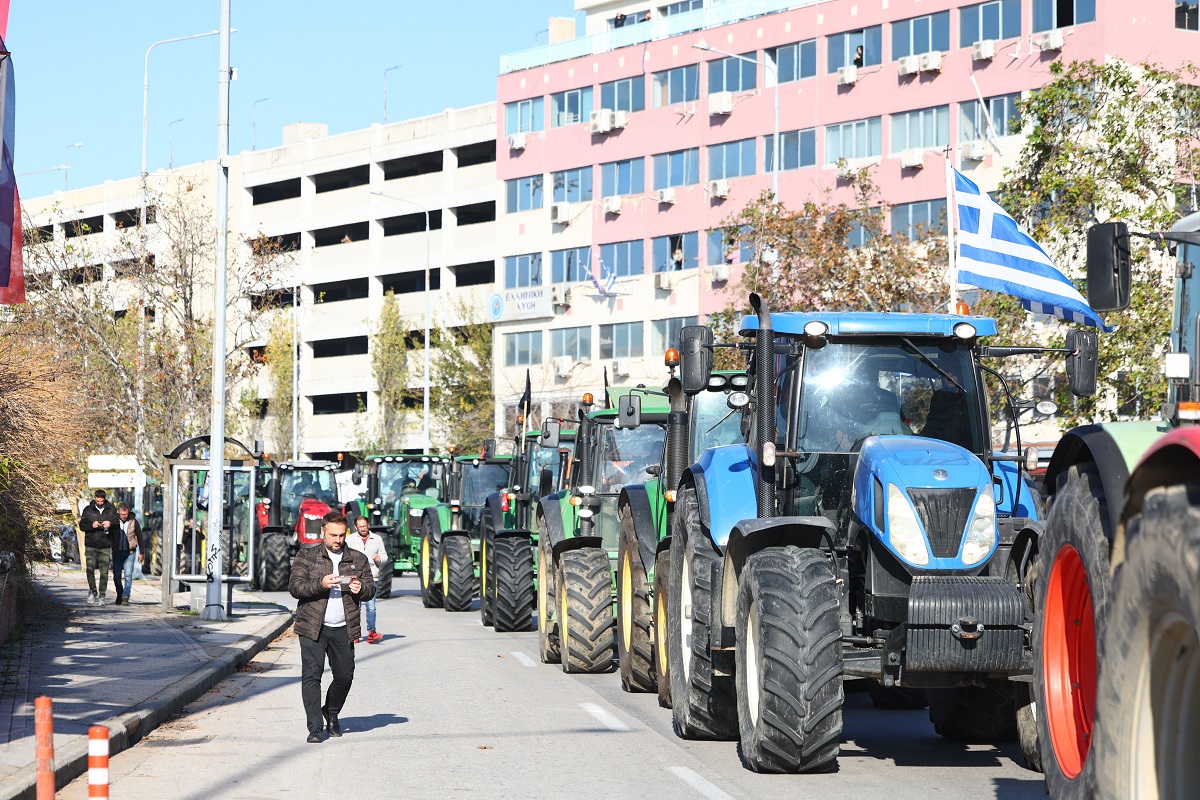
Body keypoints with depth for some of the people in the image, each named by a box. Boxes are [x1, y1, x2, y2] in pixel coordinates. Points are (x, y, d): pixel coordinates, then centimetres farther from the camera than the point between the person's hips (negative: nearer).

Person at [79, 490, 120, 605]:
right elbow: (81, 525, 4)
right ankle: (92, 591, 7)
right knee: (90, 569, -12)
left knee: (104, 572, 0)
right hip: (91, 545, 0)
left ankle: (102, 595, 8)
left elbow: (117, 524, 5)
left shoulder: (110, 510, 8)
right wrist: (91, 525, -16)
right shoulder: (88, 510, 6)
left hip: (105, 546, 1)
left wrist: (111, 524, -18)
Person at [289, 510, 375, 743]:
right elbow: (295, 586, -4)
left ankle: (331, 713, 32)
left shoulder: (358, 559, 13)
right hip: (313, 628, -3)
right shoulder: (306, 557, 5)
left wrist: (361, 589, -12)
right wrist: (320, 584, -20)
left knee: (345, 676, 5)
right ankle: (315, 726, -5)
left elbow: (371, 588, 12)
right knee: (311, 675, -9)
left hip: (343, 628, 3)